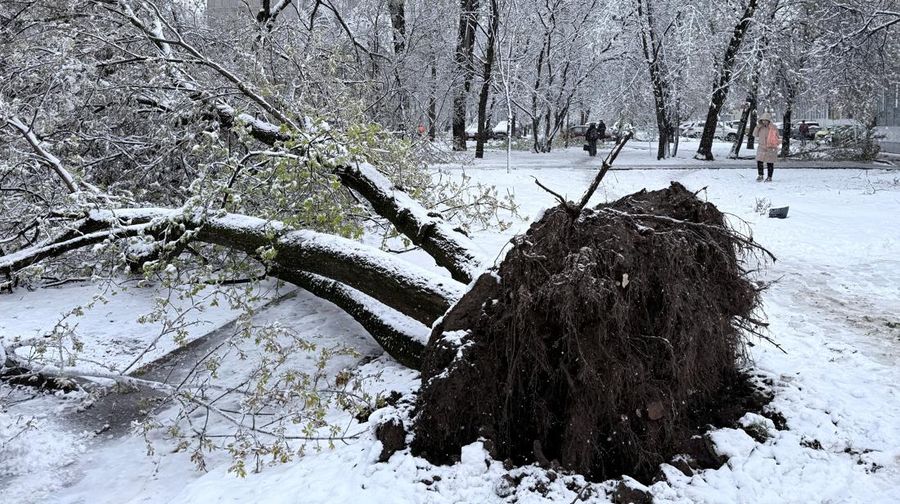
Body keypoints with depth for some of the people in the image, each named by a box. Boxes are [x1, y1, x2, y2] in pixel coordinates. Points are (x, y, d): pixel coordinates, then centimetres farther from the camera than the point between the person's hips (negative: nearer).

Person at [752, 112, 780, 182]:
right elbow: (755, 134, 5)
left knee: (770, 163, 3)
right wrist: (758, 126, -4)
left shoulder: (773, 128, -6)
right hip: (761, 147, 3)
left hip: (771, 148, -3)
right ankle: (760, 175, 12)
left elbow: (777, 138, 0)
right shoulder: (760, 127, 5)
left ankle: (769, 177, 15)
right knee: (759, 161, -4)